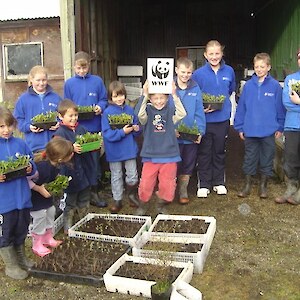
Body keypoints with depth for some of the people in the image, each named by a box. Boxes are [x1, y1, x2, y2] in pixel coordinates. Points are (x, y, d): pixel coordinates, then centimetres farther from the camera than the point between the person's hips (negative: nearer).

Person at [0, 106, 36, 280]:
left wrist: (31, 168, -12)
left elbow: (32, 165, 9)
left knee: (21, 230, 21)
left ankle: (21, 258, 42)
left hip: (22, 197, 4)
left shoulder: (20, 144, 0)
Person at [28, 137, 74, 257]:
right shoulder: (42, 167, -41)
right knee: (40, 216, 0)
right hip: (35, 196, -8)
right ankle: (37, 245, 21)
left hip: (47, 193, 8)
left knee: (51, 211, 15)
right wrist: (39, 189, -30)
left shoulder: (56, 164, -17)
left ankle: (48, 238, 36)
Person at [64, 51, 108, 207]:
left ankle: (94, 193, 21)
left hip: (94, 127, 0)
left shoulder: (97, 81, 3)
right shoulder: (69, 83, 3)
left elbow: (103, 100, 6)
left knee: (95, 160, 8)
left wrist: (100, 107, -14)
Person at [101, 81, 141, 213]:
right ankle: (117, 200, 27)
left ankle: (132, 195, 34)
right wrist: (122, 132, -24)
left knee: (132, 175, 8)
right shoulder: (107, 112, -11)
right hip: (114, 151, -2)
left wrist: (137, 129, -12)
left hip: (129, 149, 2)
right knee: (116, 177, 13)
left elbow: (136, 126, 10)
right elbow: (107, 134, -16)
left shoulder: (130, 110, 0)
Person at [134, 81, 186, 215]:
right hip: (150, 155, -1)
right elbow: (140, 114, -26)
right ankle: (143, 205, 29)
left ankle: (161, 205, 35)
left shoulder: (170, 111, -1)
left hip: (169, 155, 1)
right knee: (145, 184, 2)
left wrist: (174, 95, -29)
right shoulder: (148, 110, -3)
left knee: (167, 186, 9)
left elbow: (182, 114, -20)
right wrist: (144, 95, -35)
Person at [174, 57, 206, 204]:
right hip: (173, 135, -2)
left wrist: (200, 131, -9)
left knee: (187, 166, 15)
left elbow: (199, 112, 0)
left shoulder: (195, 88, 0)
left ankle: (183, 192, 32)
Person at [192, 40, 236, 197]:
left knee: (219, 152, 15)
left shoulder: (229, 71, 1)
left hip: (222, 118, 3)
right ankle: (203, 184, 18)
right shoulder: (198, 73, -7)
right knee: (204, 153, 6)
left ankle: (219, 182, 28)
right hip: (205, 119, -2)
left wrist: (224, 102, 8)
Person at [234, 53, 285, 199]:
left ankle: (263, 185, 26)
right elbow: (241, 107, 1)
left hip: (269, 130, -1)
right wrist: (240, 127, 1)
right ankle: (247, 184, 24)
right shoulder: (248, 85, -2)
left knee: (267, 159, 11)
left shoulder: (275, 85, -5)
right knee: (249, 158, 11)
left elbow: (280, 107, -1)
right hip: (250, 130, 1)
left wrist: (280, 127, -1)